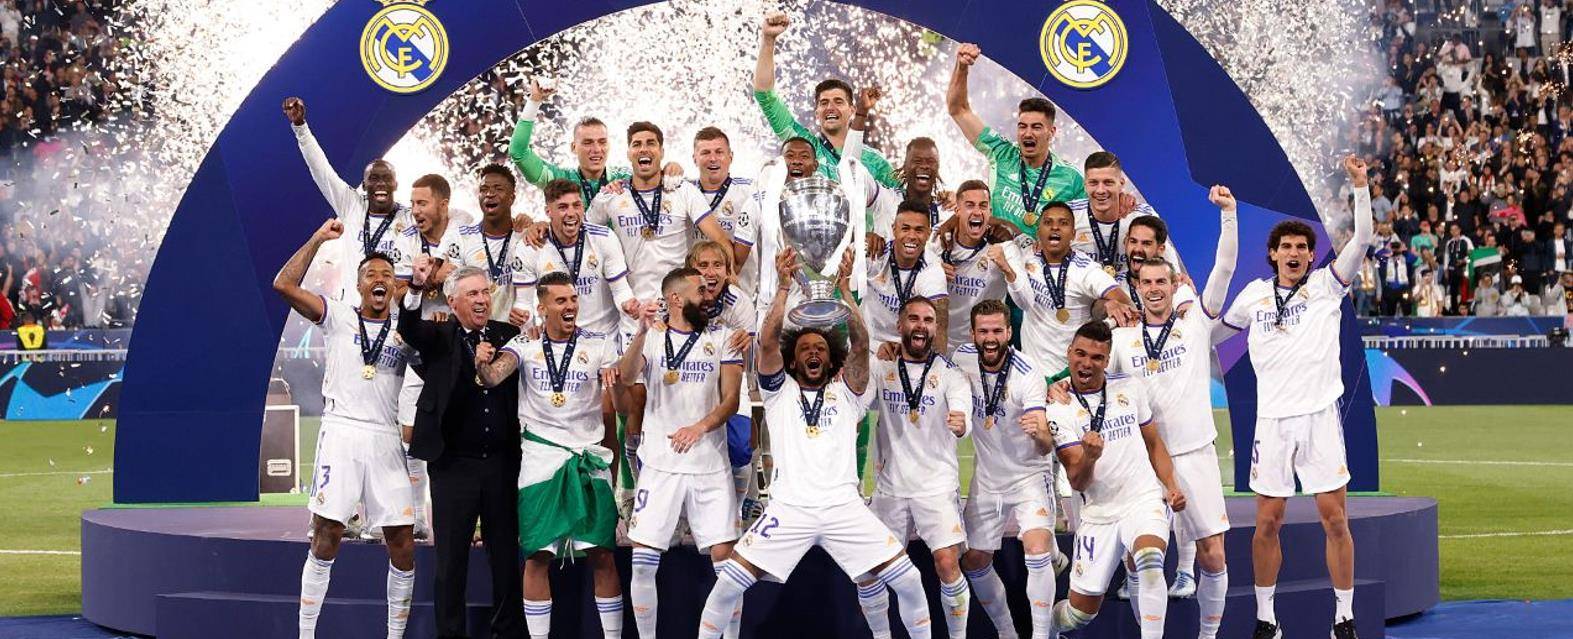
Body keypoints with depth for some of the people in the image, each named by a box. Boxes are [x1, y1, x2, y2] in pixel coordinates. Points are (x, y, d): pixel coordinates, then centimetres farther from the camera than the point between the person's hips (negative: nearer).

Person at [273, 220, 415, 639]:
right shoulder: (339, 318, 8)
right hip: (341, 434, -3)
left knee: (403, 547, 0)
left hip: (386, 440, 3)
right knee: (326, 539, -6)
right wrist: (318, 239, -2)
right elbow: (284, 285, -1)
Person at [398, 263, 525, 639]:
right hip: (454, 464, -2)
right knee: (451, 558, 4)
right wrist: (415, 288, -35)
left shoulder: (509, 335, 8)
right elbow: (408, 327, -20)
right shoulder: (439, 337, 1)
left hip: (502, 463, 2)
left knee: (506, 555, 9)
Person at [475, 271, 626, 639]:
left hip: (589, 457, 0)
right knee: (537, 556, 1)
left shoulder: (600, 344, 3)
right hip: (541, 457, 0)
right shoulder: (525, 344, 3)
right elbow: (494, 377, -13)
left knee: (603, 556, -1)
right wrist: (482, 363, -35)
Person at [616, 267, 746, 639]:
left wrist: (700, 427, -15)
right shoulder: (650, 337, 5)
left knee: (725, 558, -3)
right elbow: (626, 378, -14)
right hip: (660, 464, 0)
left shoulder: (721, 337, 7)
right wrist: (641, 334, -30)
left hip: (710, 465, 1)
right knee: (643, 562, -3)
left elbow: (731, 399, 2)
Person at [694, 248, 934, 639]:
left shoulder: (846, 393, 16)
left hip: (844, 507, 1)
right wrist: (783, 286, -9)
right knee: (728, 584, -10)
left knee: (908, 581, -8)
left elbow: (860, 345, 0)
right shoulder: (780, 391, 15)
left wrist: (843, 286, -9)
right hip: (789, 508, -1)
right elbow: (767, 343, -2)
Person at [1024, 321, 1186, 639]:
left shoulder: (1131, 387, 4)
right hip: (1098, 514, 0)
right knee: (1082, 610, 6)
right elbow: (1077, 482, -11)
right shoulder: (1058, 408, -6)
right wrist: (1089, 457, -32)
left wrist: (1171, 485, 5)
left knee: (1148, 559, -34)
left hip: (1145, 501, 1)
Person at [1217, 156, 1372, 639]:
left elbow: (1361, 239, -9)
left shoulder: (1326, 286, 5)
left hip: (1320, 415, -2)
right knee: (1267, 522, 3)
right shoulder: (1254, 293, 11)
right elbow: (1217, 329, 29)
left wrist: (1360, 186, -17)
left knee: (1335, 519, -2)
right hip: (1272, 419, 2)